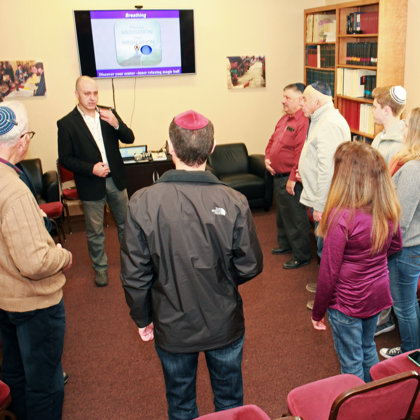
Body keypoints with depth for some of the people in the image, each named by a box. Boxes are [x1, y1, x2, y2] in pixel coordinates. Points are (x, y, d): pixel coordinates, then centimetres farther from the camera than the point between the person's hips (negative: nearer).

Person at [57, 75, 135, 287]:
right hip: (91, 185, -3)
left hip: (116, 180, 3)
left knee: (125, 223, 17)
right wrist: (91, 168, -21)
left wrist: (116, 124, -21)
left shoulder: (108, 113, 1)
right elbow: (65, 158, -8)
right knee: (95, 231, 10)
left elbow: (129, 138, -1)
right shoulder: (66, 123, -9)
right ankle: (100, 268, 30)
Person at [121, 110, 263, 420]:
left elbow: (134, 275, -14)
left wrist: (143, 319, 4)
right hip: (225, 325, 0)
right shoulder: (233, 202, -20)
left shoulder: (143, 203, -20)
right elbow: (251, 267, -11)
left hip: (172, 328, 0)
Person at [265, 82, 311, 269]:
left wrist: (293, 179, -25)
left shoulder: (303, 122, -21)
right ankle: (285, 244, 42)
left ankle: (301, 256, 15)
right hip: (278, 175, 10)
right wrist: (267, 158, 7)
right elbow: (272, 140, 23)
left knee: (296, 218, 1)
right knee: (282, 213, 24)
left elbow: (301, 154, -27)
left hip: (291, 179, -10)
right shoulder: (285, 118, 11)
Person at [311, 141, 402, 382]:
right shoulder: (388, 210, -8)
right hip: (378, 295, 7)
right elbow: (395, 246, 11)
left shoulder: (341, 217, -28)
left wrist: (318, 312, -8)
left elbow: (329, 272, -21)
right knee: (368, 349, 28)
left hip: (347, 302, -7)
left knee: (351, 363, 13)